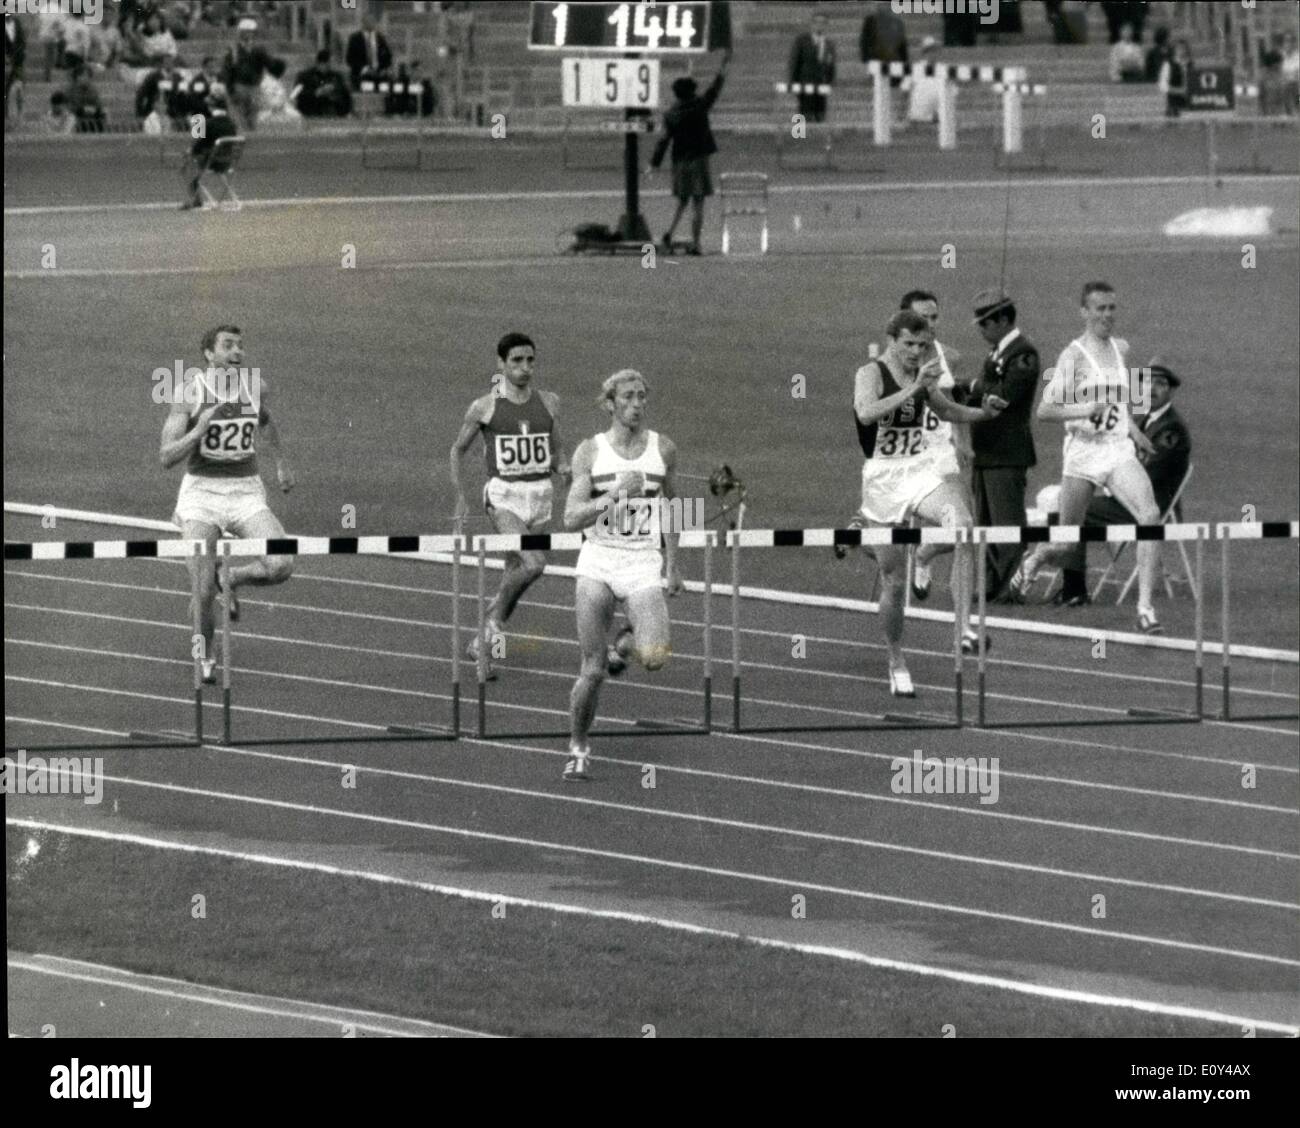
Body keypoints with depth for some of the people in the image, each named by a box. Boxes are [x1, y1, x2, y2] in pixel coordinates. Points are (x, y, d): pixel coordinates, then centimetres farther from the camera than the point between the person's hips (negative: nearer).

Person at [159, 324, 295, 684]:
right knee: (203, 596, -9)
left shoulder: (256, 385, 1)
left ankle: (229, 579, 13)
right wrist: (201, 428, -24)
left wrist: (281, 462, 28)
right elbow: (166, 458, -11)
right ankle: (205, 659, 21)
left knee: (281, 566, -21)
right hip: (201, 492, -3)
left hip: (246, 492, 3)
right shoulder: (189, 395, -9)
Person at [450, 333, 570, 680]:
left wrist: (563, 467, -7)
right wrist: (460, 496, -1)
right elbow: (457, 450, 8)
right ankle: (496, 616, -1)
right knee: (533, 564, -24)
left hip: (540, 495, 5)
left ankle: (483, 644, 25)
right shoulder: (485, 407, -3)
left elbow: (557, 452, 17)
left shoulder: (548, 402, 7)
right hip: (504, 495, -5)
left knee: (515, 572, 9)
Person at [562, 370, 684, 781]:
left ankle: (624, 644, 15)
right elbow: (571, 517, -7)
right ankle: (579, 748, 16)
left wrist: (673, 565, 17)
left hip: (643, 564, 1)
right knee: (592, 670, -4)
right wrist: (614, 495, -21)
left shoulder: (663, 449, 5)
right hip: (598, 562, -1)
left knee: (655, 656, -21)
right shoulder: (590, 451, 0)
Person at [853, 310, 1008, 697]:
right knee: (893, 579, 3)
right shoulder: (871, 373, -9)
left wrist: (983, 412, 11)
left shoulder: (922, 377, 9)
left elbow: (947, 410, 29)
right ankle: (897, 662, 23)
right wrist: (914, 388, -35)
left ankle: (964, 628, -33)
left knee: (960, 520, -29)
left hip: (920, 470, 4)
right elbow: (866, 412, -30)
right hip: (882, 477, -4)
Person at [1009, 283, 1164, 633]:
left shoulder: (1120, 349, 11)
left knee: (1150, 516, -21)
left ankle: (1145, 607, -21)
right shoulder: (1074, 355, -8)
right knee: (1066, 542, 8)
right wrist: (1087, 411, -27)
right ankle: (1032, 562, 45)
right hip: (1083, 452, -4)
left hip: (1119, 451, 4)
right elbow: (1045, 410, -14)